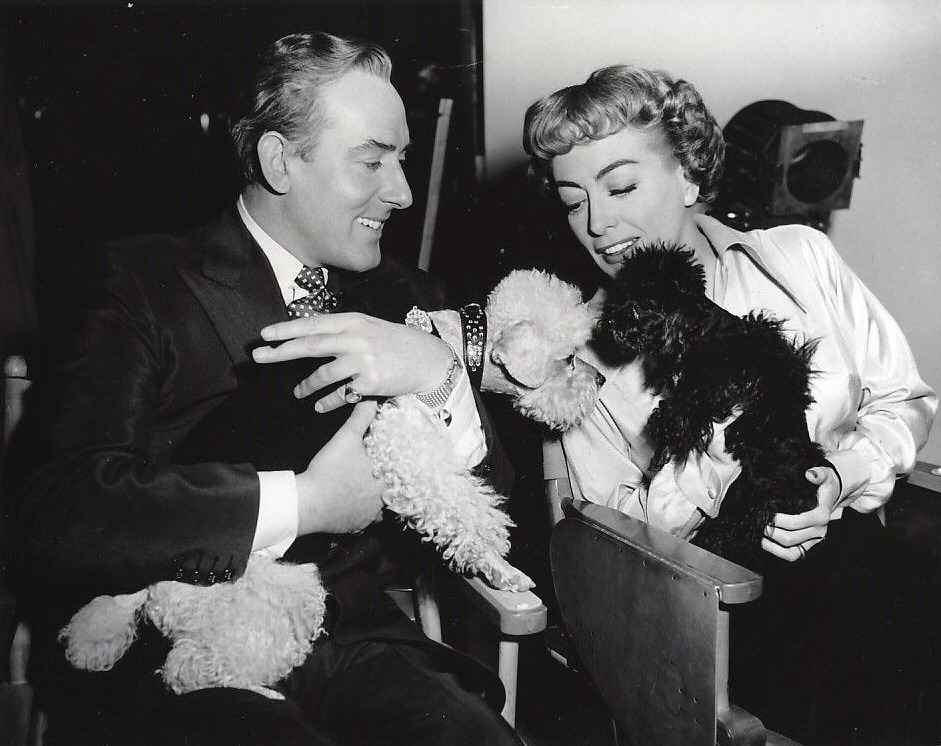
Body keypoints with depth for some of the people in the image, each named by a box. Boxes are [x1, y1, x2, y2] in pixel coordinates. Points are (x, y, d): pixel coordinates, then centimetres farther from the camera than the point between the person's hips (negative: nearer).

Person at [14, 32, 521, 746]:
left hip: (354, 645, 3)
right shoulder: (144, 283, -2)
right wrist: (301, 503, -15)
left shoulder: (403, 301, 12)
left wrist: (439, 374, -12)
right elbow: (63, 510, -16)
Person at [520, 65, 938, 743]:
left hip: (849, 563, 2)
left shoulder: (799, 259, 0)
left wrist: (840, 476, -13)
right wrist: (718, 445, -20)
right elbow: (613, 535, -4)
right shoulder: (585, 353, -1)